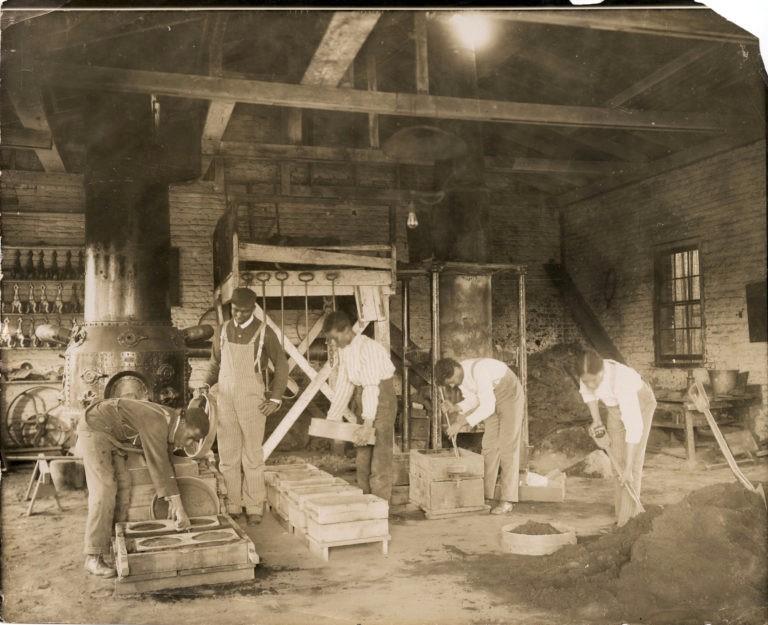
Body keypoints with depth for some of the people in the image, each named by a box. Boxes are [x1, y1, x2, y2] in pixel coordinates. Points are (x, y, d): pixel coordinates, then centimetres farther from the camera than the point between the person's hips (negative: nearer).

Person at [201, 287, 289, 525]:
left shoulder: (264, 333, -4)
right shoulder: (222, 331, 7)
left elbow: (281, 365, 1)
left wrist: (275, 399, -5)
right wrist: (206, 385, 2)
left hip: (252, 401, -3)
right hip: (225, 399, 3)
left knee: (252, 456, 0)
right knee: (227, 456, 5)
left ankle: (254, 508, 10)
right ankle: (232, 507, 15)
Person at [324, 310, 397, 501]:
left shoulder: (368, 348, -23)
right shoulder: (344, 350, 3)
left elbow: (372, 387, -29)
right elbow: (343, 384, 9)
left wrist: (368, 424, -35)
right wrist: (331, 418, 7)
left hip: (383, 398, -9)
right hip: (365, 400, 9)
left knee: (380, 456, -7)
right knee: (362, 455, 14)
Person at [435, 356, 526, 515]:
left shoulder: (478, 370, -37)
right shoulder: (457, 373, -7)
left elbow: (487, 407, -38)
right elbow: (473, 400, 2)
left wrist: (461, 424, -40)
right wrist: (454, 408, -17)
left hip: (511, 398, -8)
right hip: (495, 401, 8)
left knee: (507, 447, -11)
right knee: (489, 445, 5)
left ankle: (507, 500, -9)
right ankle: (486, 494, 10)